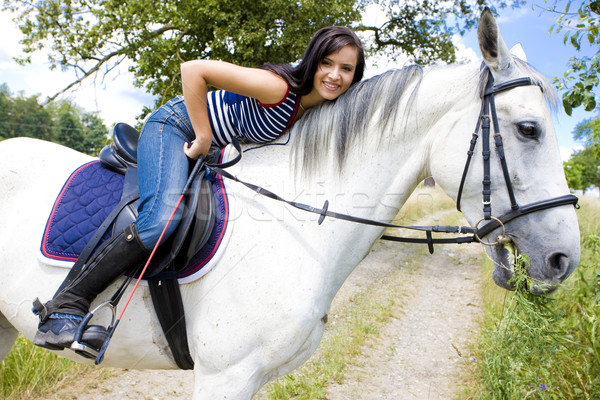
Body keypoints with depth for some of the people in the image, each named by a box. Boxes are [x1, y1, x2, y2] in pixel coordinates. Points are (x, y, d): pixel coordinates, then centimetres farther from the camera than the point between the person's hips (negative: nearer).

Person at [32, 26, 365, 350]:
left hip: (214, 150, 9)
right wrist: (203, 138, -25)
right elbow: (193, 69, -29)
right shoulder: (281, 88, -29)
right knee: (162, 218, -29)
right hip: (177, 126, -8)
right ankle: (67, 306, -19)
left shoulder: (320, 109, -5)